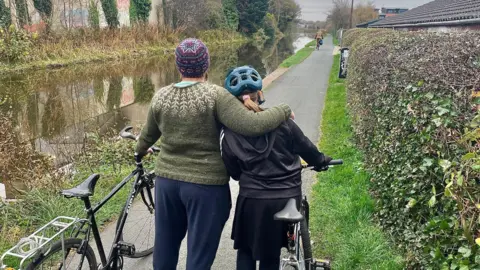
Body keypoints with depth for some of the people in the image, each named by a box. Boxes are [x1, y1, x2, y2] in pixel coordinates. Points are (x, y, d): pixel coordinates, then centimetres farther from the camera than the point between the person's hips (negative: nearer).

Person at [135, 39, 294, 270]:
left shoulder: (160, 97, 1)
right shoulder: (215, 95, -15)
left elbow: (148, 134, 17)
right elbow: (252, 125, -24)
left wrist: (140, 151, 39)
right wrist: (284, 111, -7)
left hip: (166, 180, 5)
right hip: (206, 184, -5)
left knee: (165, 245, 22)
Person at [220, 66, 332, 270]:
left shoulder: (229, 133, -6)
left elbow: (233, 173, 3)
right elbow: (304, 147, 3)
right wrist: (321, 161, 24)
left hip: (252, 199, -1)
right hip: (287, 197, 1)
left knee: (245, 249, 21)